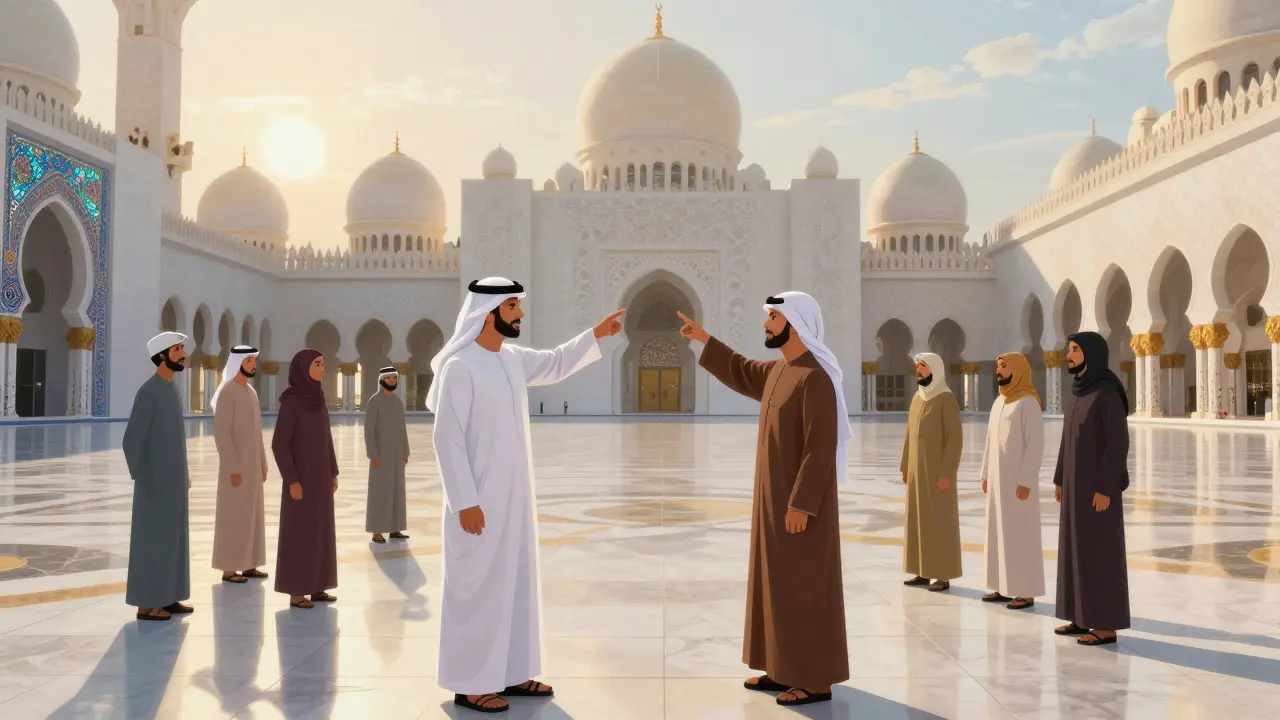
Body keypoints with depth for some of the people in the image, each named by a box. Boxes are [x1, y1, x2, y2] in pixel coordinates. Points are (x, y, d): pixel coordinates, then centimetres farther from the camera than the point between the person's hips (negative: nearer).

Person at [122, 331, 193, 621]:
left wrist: (183, 472, 20)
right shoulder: (148, 392, -18)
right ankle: (146, 604, 7)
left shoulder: (170, 390, 12)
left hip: (173, 478, 9)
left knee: (172, 536, 12)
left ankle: (166, 598, 21)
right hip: (156, 481, -9)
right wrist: (141, 481, -18)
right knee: (151, 538, -2)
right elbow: (131, 441, -19)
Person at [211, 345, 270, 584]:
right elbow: (221, 434, -21)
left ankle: (247, 564, 18)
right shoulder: (227, 393, -17)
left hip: (251, 464, 9)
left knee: (250, 514, 11)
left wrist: (263, 464, 17)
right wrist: (233, 468, -23)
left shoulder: (251, 392, 13)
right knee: (233, 515, -3)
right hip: (236, 465, -9)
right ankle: (228, 569, 4)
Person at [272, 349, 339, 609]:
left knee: (319, 529, 11)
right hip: (301, 475, -8)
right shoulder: (290, 402, -16)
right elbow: (279, 444, -17)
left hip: (320, 473, 8)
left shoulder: (318, 399, 8)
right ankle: (295, 592, 9)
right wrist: (292, 481, -18)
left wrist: (333, 472, 14)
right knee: (298, 531, -1)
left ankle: (315, 587, 20)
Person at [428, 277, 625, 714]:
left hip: (513, 496, 8)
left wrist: (595, 334, 18)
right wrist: (465, 501, -20)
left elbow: (556, 364, 27)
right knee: (478, 587, 1)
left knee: (515, 581, 14)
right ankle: (469, 684, 13)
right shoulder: (460, 366, -17)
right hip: (479, 499, -8)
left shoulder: (513, 359, 6)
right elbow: (446, 438, -18)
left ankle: (509, 673, 25)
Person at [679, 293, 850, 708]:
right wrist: (704, 339, 27)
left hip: (801, 502, -10)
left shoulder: (815, 378, -20)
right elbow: (740, 373, 30)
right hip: (777, 498, 10)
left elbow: (821, 448, -24)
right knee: (781, 584, 14)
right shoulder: (777, 371, 9)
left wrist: (801, 505, -25)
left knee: (806, 588, -2)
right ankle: (786, 670, 23)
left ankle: (817, 681, 8)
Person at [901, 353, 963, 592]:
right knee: (918, 521, 10)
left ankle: (943, 576, 5)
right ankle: (922, 572, 18)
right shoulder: (917, 398, 11)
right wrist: (905, 467, 14)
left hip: (938, 471, -8)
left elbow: (955, 438, -18)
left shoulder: (947, 399, -14)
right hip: (918, 470, 8)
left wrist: (947, 473, -21)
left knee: (940, 522, -2)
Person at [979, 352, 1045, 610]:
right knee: (1000, 532, 10)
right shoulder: (1000, 402, 12)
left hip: (1019, 480, -9)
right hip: (999, 478, 9)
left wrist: (1026, 481, -22)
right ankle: (1004, 587, 18)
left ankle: (1026, 592, 3)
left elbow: (1036, 445, -19)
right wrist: (986, 474, 15)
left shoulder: (1029, 402, -15)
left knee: (1021, 534, -4)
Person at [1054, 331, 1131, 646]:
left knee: (1101, 550, -3)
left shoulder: (1109, 392, -16)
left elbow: (1119, 442, -19)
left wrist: (1105, 488, -21)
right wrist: (1060, 479, 17)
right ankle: (1085, 616, 21)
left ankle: (1107, 625, 6)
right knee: (1079, 546, 12)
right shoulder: (1083, 391, 11)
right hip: (1078, 481, 9)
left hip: (1098, 483, -9)